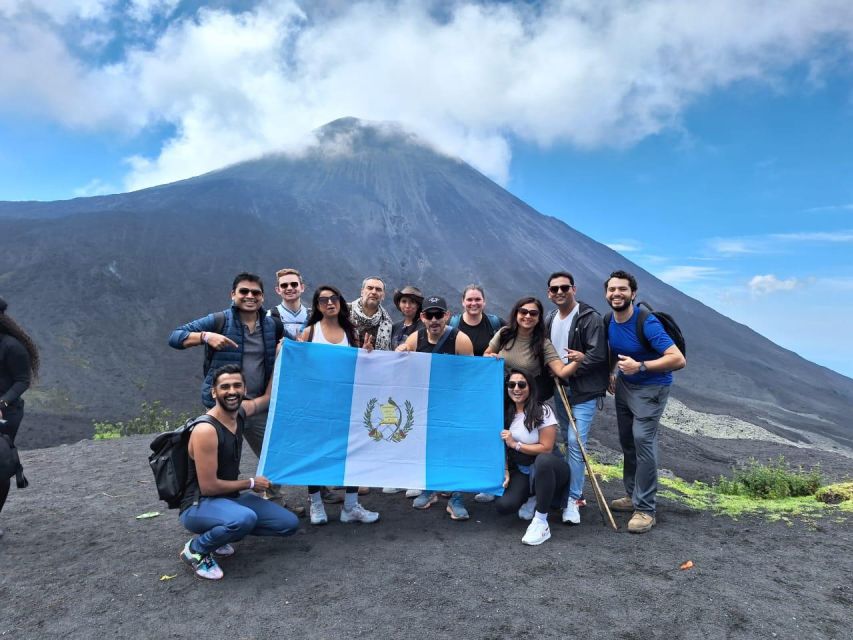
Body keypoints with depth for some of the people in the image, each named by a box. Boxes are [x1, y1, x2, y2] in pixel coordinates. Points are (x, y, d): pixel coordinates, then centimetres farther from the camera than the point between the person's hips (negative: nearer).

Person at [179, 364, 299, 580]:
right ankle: (196, 549, -8)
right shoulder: (205, 430, -25)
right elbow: (208, 486, -24)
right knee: (245, 519, -39)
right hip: (198, 506, -8)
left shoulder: (240, 411, -2)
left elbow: (268, 398, 18)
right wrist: (251, 484, -13)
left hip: (229, 498, 8)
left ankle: (218, 532, 12)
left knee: (289, 524, 2)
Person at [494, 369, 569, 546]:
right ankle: (532, 499, 12)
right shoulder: (506, 412, 0)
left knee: (543, 460, -41)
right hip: (520, 471, 4)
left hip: (547, 468, -4)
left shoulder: (542, 412, -14)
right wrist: (505, 472, -10)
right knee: (503, 505, -24)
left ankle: (541, 523, -28)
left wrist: (516, 444, -17)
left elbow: (546, 448, -15)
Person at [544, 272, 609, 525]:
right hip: (560, 390, 7)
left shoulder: (589, 318, -13)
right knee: (568, 442, 15)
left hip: (584, 392, -7)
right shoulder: (549, 320, 9)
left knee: (575, 442, -10)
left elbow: (598, 355, -19)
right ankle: (573, 488, 30)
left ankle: (573, 499, -1)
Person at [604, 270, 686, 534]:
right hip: (624, 384, 7)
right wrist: (610, 373, 4)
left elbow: (678, 359, -31)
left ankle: (645, 509, -7)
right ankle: (633, 495, 26)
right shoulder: (609, 322, -4)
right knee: (627, 440, 11)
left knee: (642, 440, -16)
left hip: (651, 387, -7)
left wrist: (640, 366, -34)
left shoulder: (647, 323, -25)